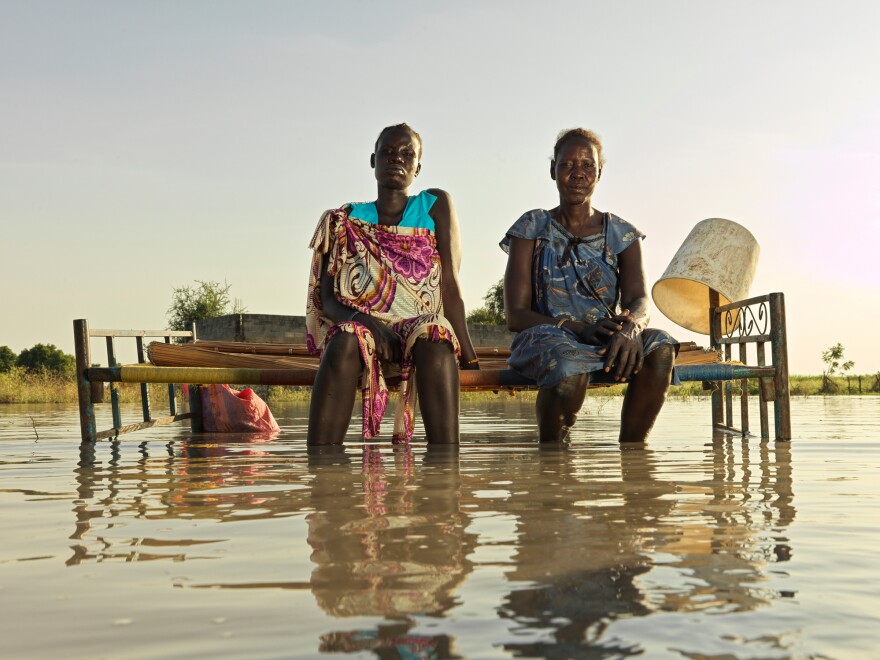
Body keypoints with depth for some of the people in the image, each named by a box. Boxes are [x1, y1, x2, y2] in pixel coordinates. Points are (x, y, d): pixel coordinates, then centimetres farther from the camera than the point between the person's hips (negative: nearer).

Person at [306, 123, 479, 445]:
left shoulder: (436, 206, 13)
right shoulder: (344, 222, 14)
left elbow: (450, 283, 2)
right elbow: (327, 300, 5)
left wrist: (467, 355, -11)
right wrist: (363, 320, -19)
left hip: (422, 328, 0)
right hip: (360, 326, 1)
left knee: (434, 337, -37)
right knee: (346, 341, -36)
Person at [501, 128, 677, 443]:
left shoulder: (622, 235, 11)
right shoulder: (532, 228, 4)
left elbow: (639, 300, -5)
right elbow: (515, 314, -4)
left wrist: (630, 327, -32)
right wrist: (580, 328, -22)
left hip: (607, 344, 3)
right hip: (545, 340, -2)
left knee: (660, 347, -30)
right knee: (571, 369, -39)